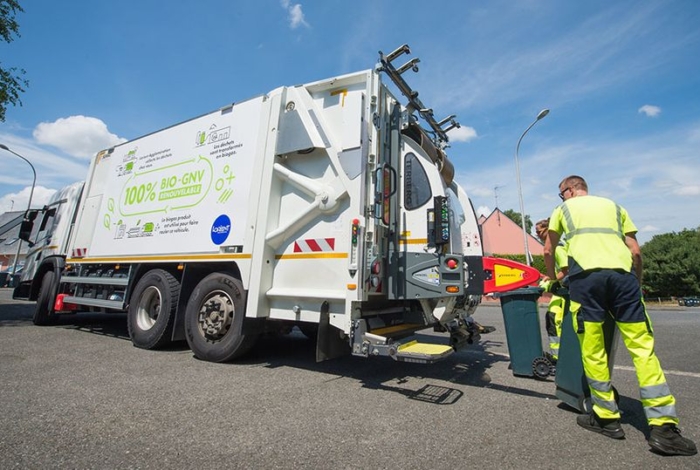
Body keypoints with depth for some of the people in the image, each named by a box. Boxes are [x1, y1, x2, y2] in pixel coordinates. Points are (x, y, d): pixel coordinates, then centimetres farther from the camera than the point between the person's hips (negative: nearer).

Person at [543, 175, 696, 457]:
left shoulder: (564, 208, 23)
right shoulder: (614, 206, 29)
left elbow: (549, 250, 26)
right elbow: (635, 251, 21)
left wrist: (551, 276, 41)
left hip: (586, 275, -3)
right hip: (623, 273, 4)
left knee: (593, 351, 3)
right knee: (643, 348, 5)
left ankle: (607, 418, 11)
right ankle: (663, 427, 3)